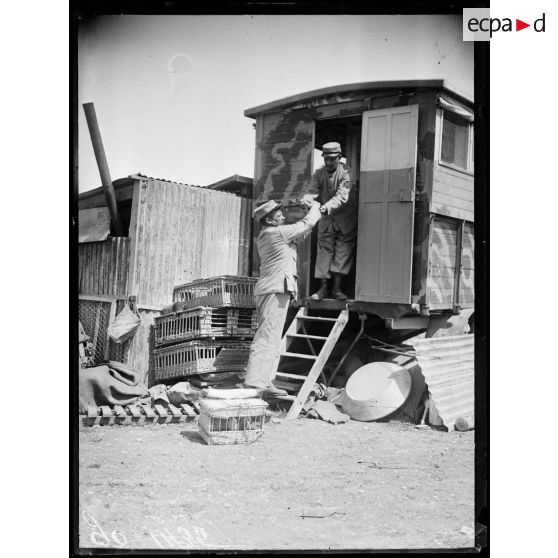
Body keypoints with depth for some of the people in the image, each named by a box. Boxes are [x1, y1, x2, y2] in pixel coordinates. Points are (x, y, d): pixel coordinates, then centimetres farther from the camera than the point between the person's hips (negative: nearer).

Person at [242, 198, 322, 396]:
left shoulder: (265, 237, 20)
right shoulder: (276, 233, -8)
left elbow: (300, 231, 30)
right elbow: (306, 224, 0)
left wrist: (311, 210, 27)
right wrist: (315, 207, 17)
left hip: (269, 290, 10)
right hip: (276, 290, -10)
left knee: (271, 338, 10)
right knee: (268, 337, -13)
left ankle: (264, 381, 10)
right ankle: (253, 381, -17)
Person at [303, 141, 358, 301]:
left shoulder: (345, 172, -16)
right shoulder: (319, 173, -3)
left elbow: (342, 195, -28)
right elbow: (312, 191, -15)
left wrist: (328, 205, -46)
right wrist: (305, 200, -39)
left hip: (345, 218, -3)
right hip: (326, 218, 3)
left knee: (343, 251, -5)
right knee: (324, 250, 0)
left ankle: (337, 287, -2)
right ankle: (323, 287, 2)